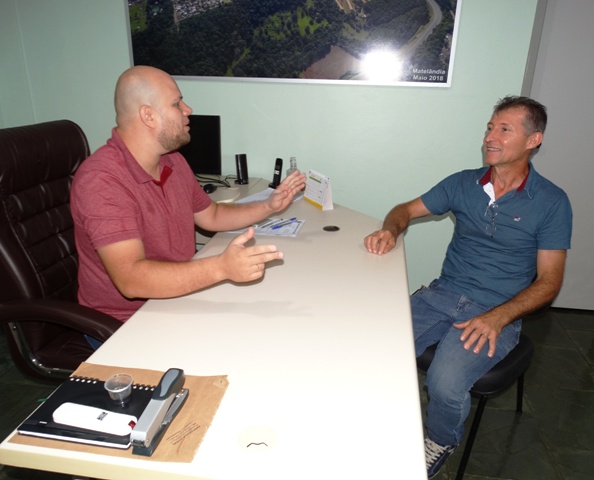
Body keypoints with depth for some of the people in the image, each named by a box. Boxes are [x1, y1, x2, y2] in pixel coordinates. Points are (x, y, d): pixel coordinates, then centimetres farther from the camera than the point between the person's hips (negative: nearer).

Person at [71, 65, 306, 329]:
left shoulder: (174, 162, 3)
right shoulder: (100, 179, -24)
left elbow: (210, 216, 17)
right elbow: (130, 279, -34)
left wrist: (269, 206, 5)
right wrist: (222, 267, -44)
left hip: (178, 299, 7)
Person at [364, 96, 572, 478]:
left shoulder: (551, 202, -3)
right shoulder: (464, 183, 6)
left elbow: (548, 282, -4)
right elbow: (407, 209, 15)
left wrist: (497, 318, -19)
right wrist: (390, 230, -9)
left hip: (498, 312, -3)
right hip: (444, 293, 3)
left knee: (445, 384, -27)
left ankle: (441, 441, 10)